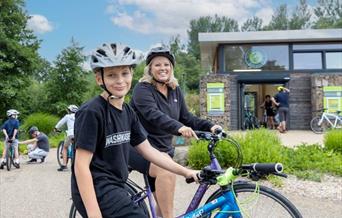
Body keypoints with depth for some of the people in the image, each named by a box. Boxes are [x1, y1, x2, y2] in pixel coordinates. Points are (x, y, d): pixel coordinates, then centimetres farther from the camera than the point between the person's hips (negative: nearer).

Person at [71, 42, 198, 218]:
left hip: (115, 190, 9)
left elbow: (148, 150, 11)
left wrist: (185, 172, 9)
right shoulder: (91, 112, -16)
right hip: (96, 191, -8)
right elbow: (81, 166, -18)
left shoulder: (128, 112, 7)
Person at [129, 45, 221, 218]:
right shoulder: (142, 89, -13)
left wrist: (210, 127, -9)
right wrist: (179, 128, -47)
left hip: (163, 148, 7)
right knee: (167, 170, -36)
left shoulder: (175, 90, 8)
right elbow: (153, 115, -31)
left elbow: (186, 117, 8)